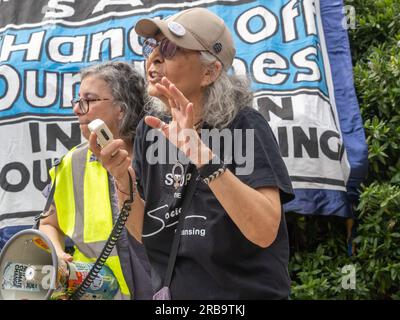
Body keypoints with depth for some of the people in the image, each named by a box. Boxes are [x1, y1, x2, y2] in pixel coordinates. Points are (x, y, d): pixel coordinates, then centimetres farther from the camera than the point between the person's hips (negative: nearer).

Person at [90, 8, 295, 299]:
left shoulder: (244, 125, -17)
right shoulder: (151, 128, -2)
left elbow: (264, 232, -28)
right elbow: (144, 234, -1)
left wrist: (202, 155, -35)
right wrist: (123, 179, -17)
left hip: (247, 292, -4)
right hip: (171, 291, 5)